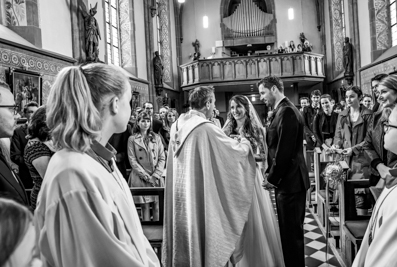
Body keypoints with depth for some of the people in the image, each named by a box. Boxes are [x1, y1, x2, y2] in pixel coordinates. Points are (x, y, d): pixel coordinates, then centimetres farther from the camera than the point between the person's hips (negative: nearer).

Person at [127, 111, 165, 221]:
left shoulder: (156, 138, 9)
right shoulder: (132, 139, 3)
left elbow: (162, 158, 5)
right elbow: (132, 160, -2)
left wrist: (155, 175, -6)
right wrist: (146, 176, -9)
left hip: (156, 178, 2)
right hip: (140, 178, -2)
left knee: (157, 206, 2)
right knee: (145, 207, 2)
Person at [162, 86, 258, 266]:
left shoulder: (176, 126, 1)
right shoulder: (207, 129, -19)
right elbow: (236, 150, -8)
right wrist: (245, 143, 15)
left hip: (179, 193, 7)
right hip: (201, 193, -7)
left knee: (184, 234, 18)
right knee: (203, 231, 10)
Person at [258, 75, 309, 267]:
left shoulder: (286, 112, -18)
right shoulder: (284, 110, 12)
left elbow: (284, 151, -22)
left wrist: (272, 178, -13)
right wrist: (271, 173, 10)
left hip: (289, 182, -10)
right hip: (290, 180, 10)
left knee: (291, 232, 3)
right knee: (291, 230, 20)